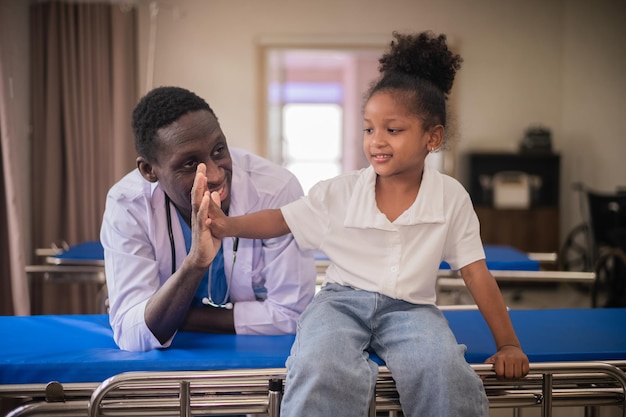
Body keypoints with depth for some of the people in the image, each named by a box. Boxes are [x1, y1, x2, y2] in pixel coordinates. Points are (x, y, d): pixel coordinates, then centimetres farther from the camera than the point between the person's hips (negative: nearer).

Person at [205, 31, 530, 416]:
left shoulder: (451, 197, -2)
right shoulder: (340, 192, -1)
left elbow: (477, 273, 1)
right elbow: (282, 219, 2)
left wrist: (508, 344, 0)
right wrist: (229, 225, -18)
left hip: (410, 307, 1)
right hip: (343, 301, 0)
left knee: (447, 376, -32)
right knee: (320, 374, -35)